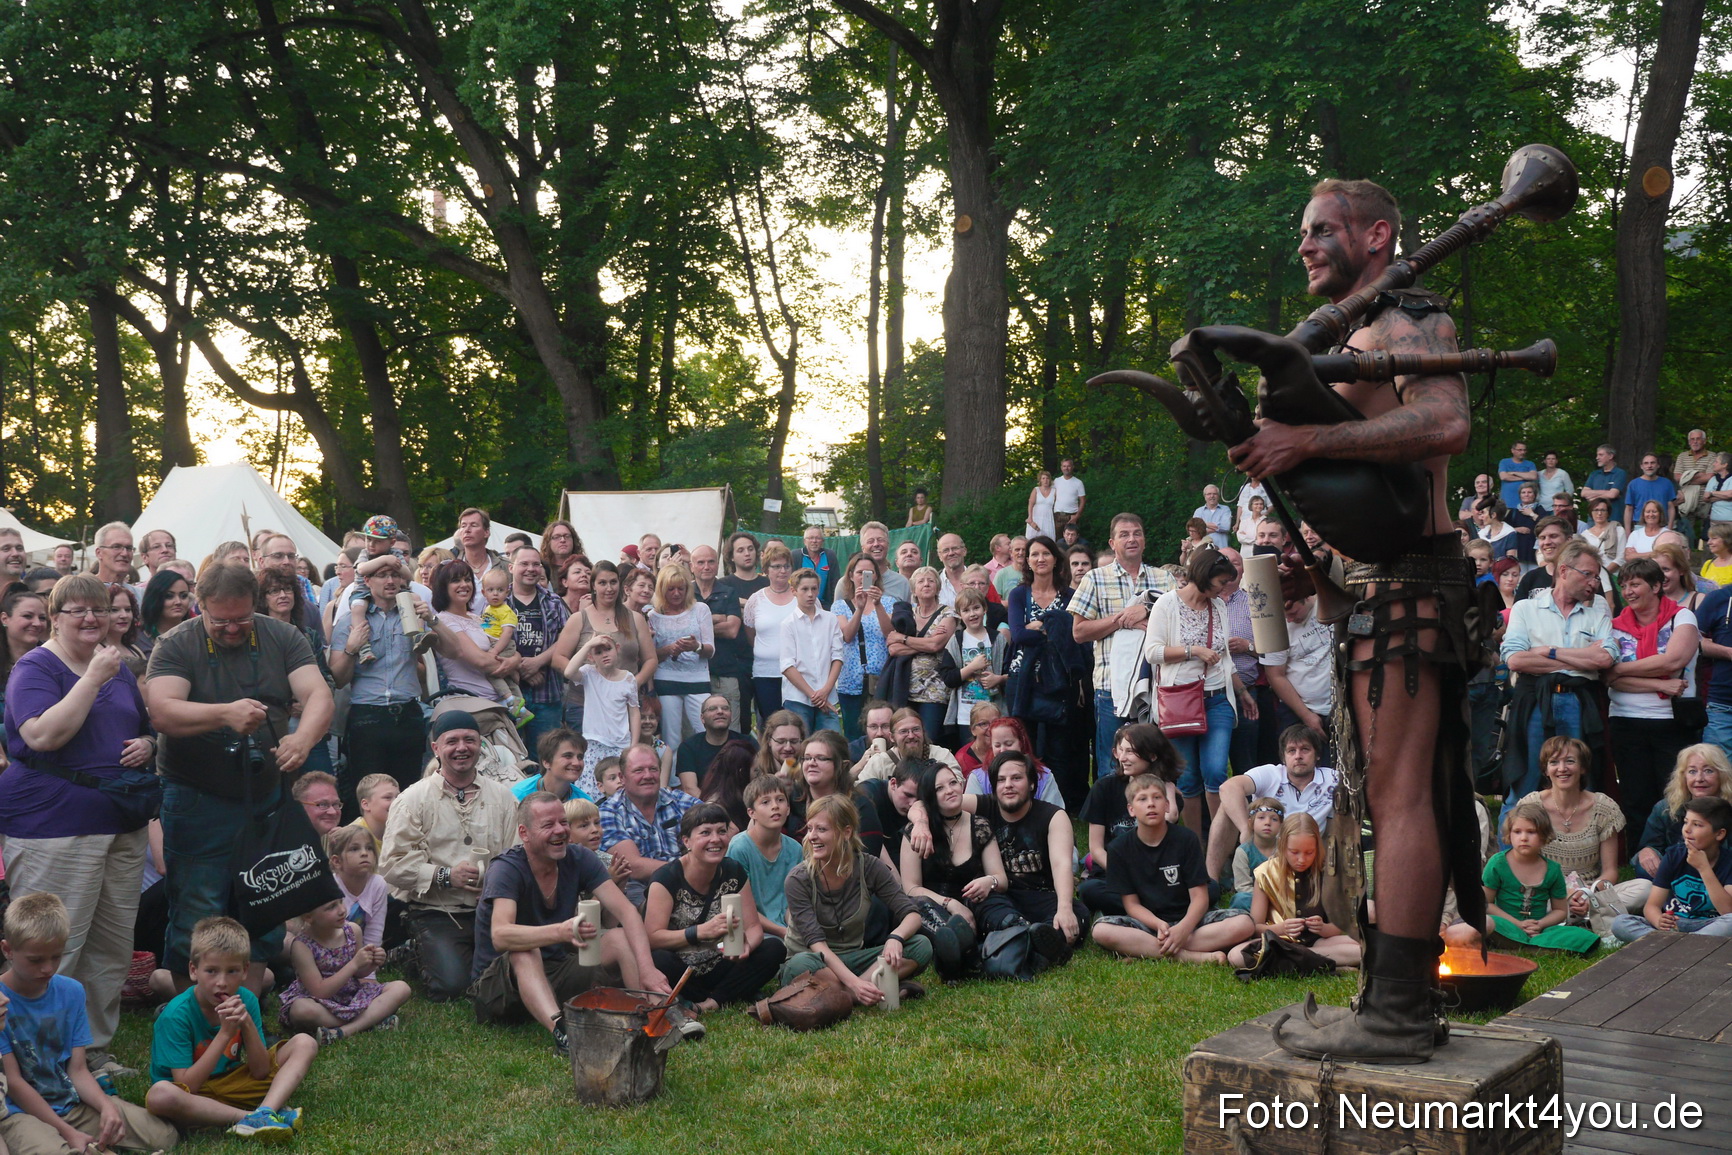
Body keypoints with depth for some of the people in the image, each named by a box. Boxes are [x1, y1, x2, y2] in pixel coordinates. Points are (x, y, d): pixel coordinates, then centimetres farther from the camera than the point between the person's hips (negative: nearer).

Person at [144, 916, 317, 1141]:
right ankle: (252, 1117, -29)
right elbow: (186, 1087, -22)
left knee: (305, 1044, -6)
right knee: (160, 1095, -40)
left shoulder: (246, 1000, -5)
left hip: (234, 1084, 5)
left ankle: (264, 1112, -33)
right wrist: (225, 1034, -27)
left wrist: (248, 1024, -20)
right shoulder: (176, 1015, -19)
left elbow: (261, 1072, -5)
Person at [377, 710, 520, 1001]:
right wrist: (445, 875, -16)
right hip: (435, 913, -3)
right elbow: (392, 864, -6)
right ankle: (424, 955, 10)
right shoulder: (413, 799, 2)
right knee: (452, 985, -24)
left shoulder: (502, 797, 13)